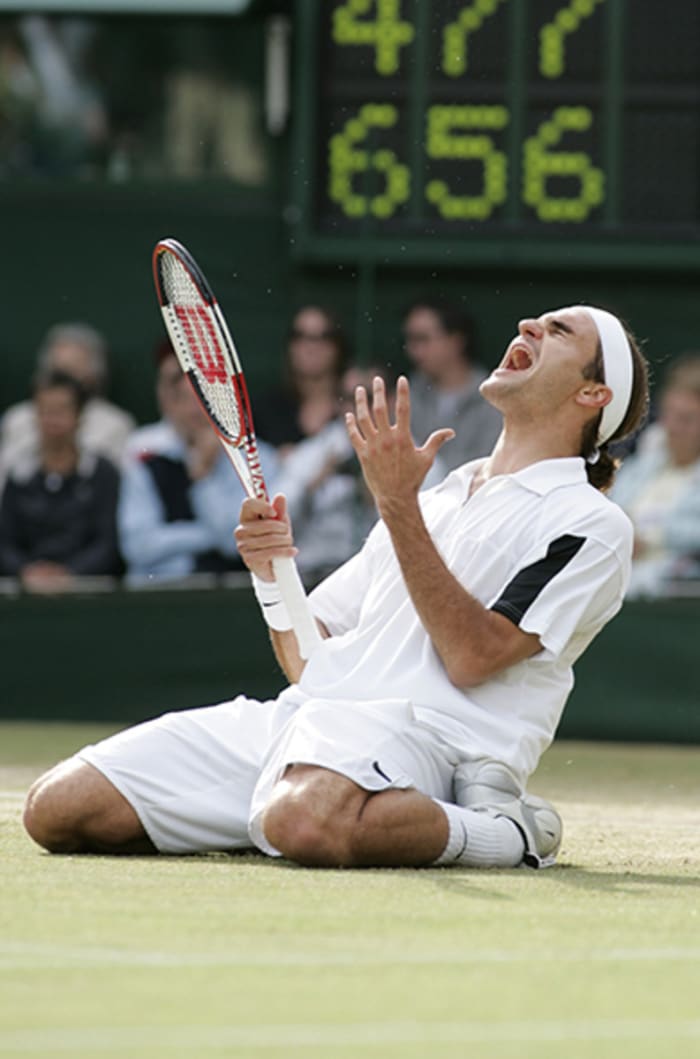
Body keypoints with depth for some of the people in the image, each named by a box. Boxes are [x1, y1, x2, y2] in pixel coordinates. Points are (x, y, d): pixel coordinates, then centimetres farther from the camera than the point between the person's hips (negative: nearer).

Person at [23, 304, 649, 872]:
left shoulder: (591, 525, 7)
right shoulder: (436, 496, 30)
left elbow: (471, 656, -8)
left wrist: (399, 505, -9)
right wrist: (272, 576, 7)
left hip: (421, 729, -7)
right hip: (303, 712, 7)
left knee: (305, 820, -44)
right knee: (59, 808, -12)